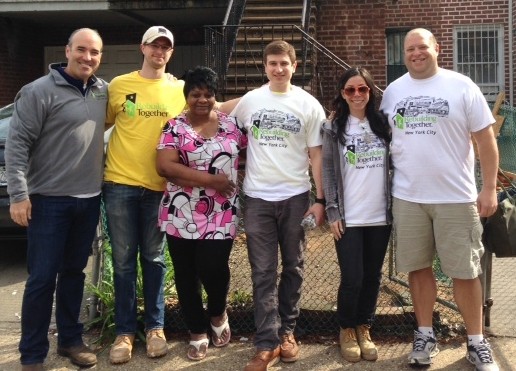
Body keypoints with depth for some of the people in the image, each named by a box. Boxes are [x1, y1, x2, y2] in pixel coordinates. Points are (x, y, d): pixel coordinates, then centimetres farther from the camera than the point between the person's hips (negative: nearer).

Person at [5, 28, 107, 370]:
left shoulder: (104, 91, 6)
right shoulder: (39, 91, -10)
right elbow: (17, 144, -12)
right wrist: (19, 194, -16)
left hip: (89, 199, 5)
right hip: (49, 200, -5)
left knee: (74, 272, 15)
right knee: (42, 278, 0)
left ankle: (70, 339, 28)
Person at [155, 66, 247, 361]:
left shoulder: (231, 124, 5)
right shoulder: (175, 127, -1)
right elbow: (165, 166, -13)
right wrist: (210, 179, -15)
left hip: (221, 215, 0)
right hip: (181, 215, 0)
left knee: (213, 268, -10)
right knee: (186, 275, 7)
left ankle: (218, 314, 23)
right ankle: (198, 333, 25)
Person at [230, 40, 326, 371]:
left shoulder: (309, 104, 2)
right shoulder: (249, 101, 5)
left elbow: (316, 154, 2)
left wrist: (320, 199, -2)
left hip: (295, 196, 0)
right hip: (258, 198, 0)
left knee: (293, 268, 10)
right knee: (263, 274, 0)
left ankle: (287, 331, 24)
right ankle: (268, 343, 4)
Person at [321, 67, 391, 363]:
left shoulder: (383, 124, 7)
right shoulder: (333, 128, 1)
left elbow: (394, 164, 10)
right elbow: (328, 171, -1)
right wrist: (332, 212, -7)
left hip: (380, 215, 3)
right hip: (349, 217, -2)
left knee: (373, 277, 8)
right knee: (352, 279, -3)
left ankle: (364, 329, 26)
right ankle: (347, 330, 19)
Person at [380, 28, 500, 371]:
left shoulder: (461, 86, -3)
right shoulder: (393, 92, 7)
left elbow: (486, 139, -3)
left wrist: (490, 188, -8)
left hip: (456, 197, -3)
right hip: (407, 197, 3)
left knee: (465, 271, 4)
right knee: (418, 267, 11)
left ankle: (477, 342, 19)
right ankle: (426, 335, 26)